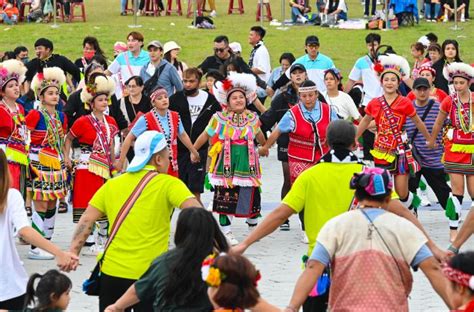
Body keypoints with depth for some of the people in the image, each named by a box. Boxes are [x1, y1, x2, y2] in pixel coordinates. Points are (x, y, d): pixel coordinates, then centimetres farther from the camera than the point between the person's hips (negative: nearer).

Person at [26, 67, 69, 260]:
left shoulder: (61, 117, 11)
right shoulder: (35, 115, -10)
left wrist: (64, 161, 16)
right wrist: (30, 159, -12)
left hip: (56, 165, 7)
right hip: (39, 165, -7)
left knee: (52, 206, 10)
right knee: (41, 206, -8)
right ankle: (35, 248, -5)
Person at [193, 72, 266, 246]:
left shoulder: (252, 118, 7)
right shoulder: (219, 118, -2)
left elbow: (259, 136, 25)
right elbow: (205, 136, 7)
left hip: (247, 163, 2)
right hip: (225, 165, -2)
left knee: (251, 196, 5)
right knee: (225, 197, -2)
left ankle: (253, 225, 30)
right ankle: (226, 231, 7)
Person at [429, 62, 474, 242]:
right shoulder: (449, 102, -2)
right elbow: (438, 123, 11)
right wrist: (431, 142, 19)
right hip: (455, 149, -1)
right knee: (457, 191, -5)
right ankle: (454, 231, 1)